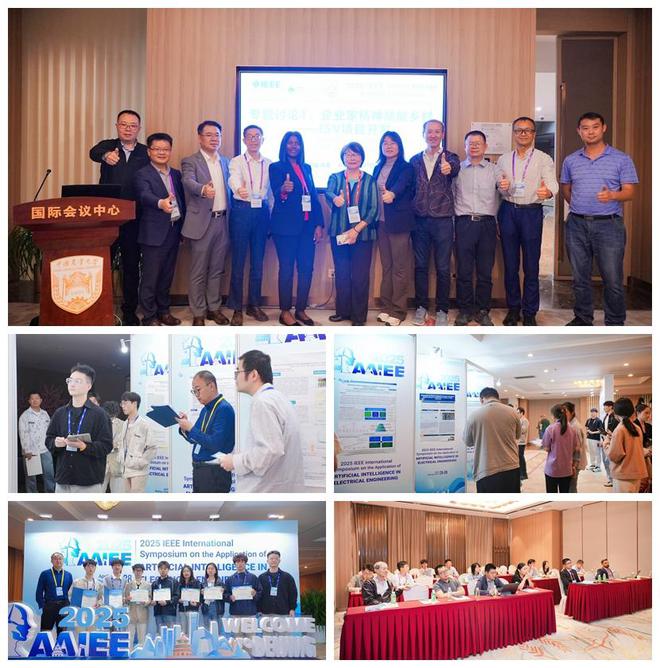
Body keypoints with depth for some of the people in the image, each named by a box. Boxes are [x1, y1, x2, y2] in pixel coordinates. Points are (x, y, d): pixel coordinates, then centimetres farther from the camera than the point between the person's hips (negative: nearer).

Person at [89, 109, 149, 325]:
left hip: (133, 218, 0)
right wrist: (106, 155, -43)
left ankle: (129, 311, 16)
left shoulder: (146, 153, 6)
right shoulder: (108, 146, 5)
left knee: (132, 265, 6)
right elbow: (94, 152, -19)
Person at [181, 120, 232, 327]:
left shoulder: (226, 162, 15)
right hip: (202, 222, -5)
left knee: (217, 269, 12)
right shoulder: (190, 161, -3)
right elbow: (189, 182, -22)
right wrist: (203, 189, -44)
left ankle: (214, 308, 23)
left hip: (222, 221, 5)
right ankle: (198, 313, 9)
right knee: (198, 271, 1)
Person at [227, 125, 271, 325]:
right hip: (241, 211, -3)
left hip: (262, 212, 4)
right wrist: (238, 189, -47)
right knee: (238, 261, -1)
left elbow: (271, 191, 13)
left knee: (258, 262, 8)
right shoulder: (236, 162, -2)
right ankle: (237, 308, 6)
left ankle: (254, 305, 20)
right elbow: (234, 179, -23)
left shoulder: (269, 164, 10)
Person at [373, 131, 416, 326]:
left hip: (398, 222, -6)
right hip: (381, 222, 6)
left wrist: (392, 194, -47)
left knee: (400, 267, -2)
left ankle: (398, 310, 2)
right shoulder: (378, 168, 14)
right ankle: (386, 307, 17)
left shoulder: (406, 167, -5)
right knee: (386, 266, 10)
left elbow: (401, 184, -25)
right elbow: (374, 193, 13)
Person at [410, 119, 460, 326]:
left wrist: (449, 168, -46)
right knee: (420, 266, 8)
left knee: (443, 268, 2)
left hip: (442, 220, -2)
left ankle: (442, 310, 11)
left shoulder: (450, 158, 2)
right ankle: (421, 307, 18)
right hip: (420, 220, 2)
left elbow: (455, 168, -22)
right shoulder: (415, 160, 11)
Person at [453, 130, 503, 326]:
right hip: (464, 223, 0)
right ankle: (464, 310, 11)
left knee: (485, 271, 4)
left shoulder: (494, 170, 10)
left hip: (487, 223, 1)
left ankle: (482, 311, 13)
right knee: (463, 270, 1)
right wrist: (451, 225, -5)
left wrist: (506, 186, -28)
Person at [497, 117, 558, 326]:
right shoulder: (503, 159, 13)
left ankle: (529, 312, 9)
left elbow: (552, 183, -13)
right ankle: (513, 308, 19)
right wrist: (501, 188, -10)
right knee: (510, 264, 8)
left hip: (532, 212, -3)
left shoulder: (543, 159, 1)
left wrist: (548, 191, -37)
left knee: (531, 265, 0)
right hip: (508, 211, 3)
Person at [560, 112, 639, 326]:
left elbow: (629, 192, -5)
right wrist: (577, 206, 10)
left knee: (613, 280, -2)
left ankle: (615, 323, 9)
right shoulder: (570, 160, 9)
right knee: (580, 278, 11)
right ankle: (582, 318, 23)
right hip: (577, 225, 3)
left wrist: (612, 195, -24)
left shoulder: (622, 160, 0)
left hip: (608, 225, -3)